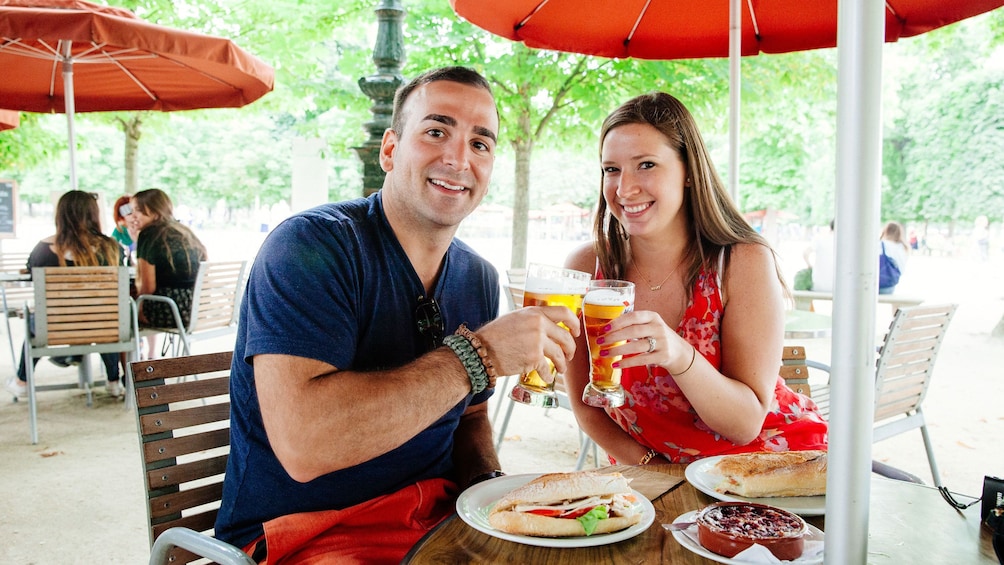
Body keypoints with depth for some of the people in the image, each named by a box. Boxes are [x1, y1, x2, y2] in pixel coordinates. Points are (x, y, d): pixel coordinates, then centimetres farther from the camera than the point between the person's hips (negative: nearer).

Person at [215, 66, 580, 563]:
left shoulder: (480, 279, 6)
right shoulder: (310, 244, -16)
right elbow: (301, 444, -27)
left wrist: (487, 483, -5)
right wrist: (478, 353, -25)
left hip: (440, 519, 7)